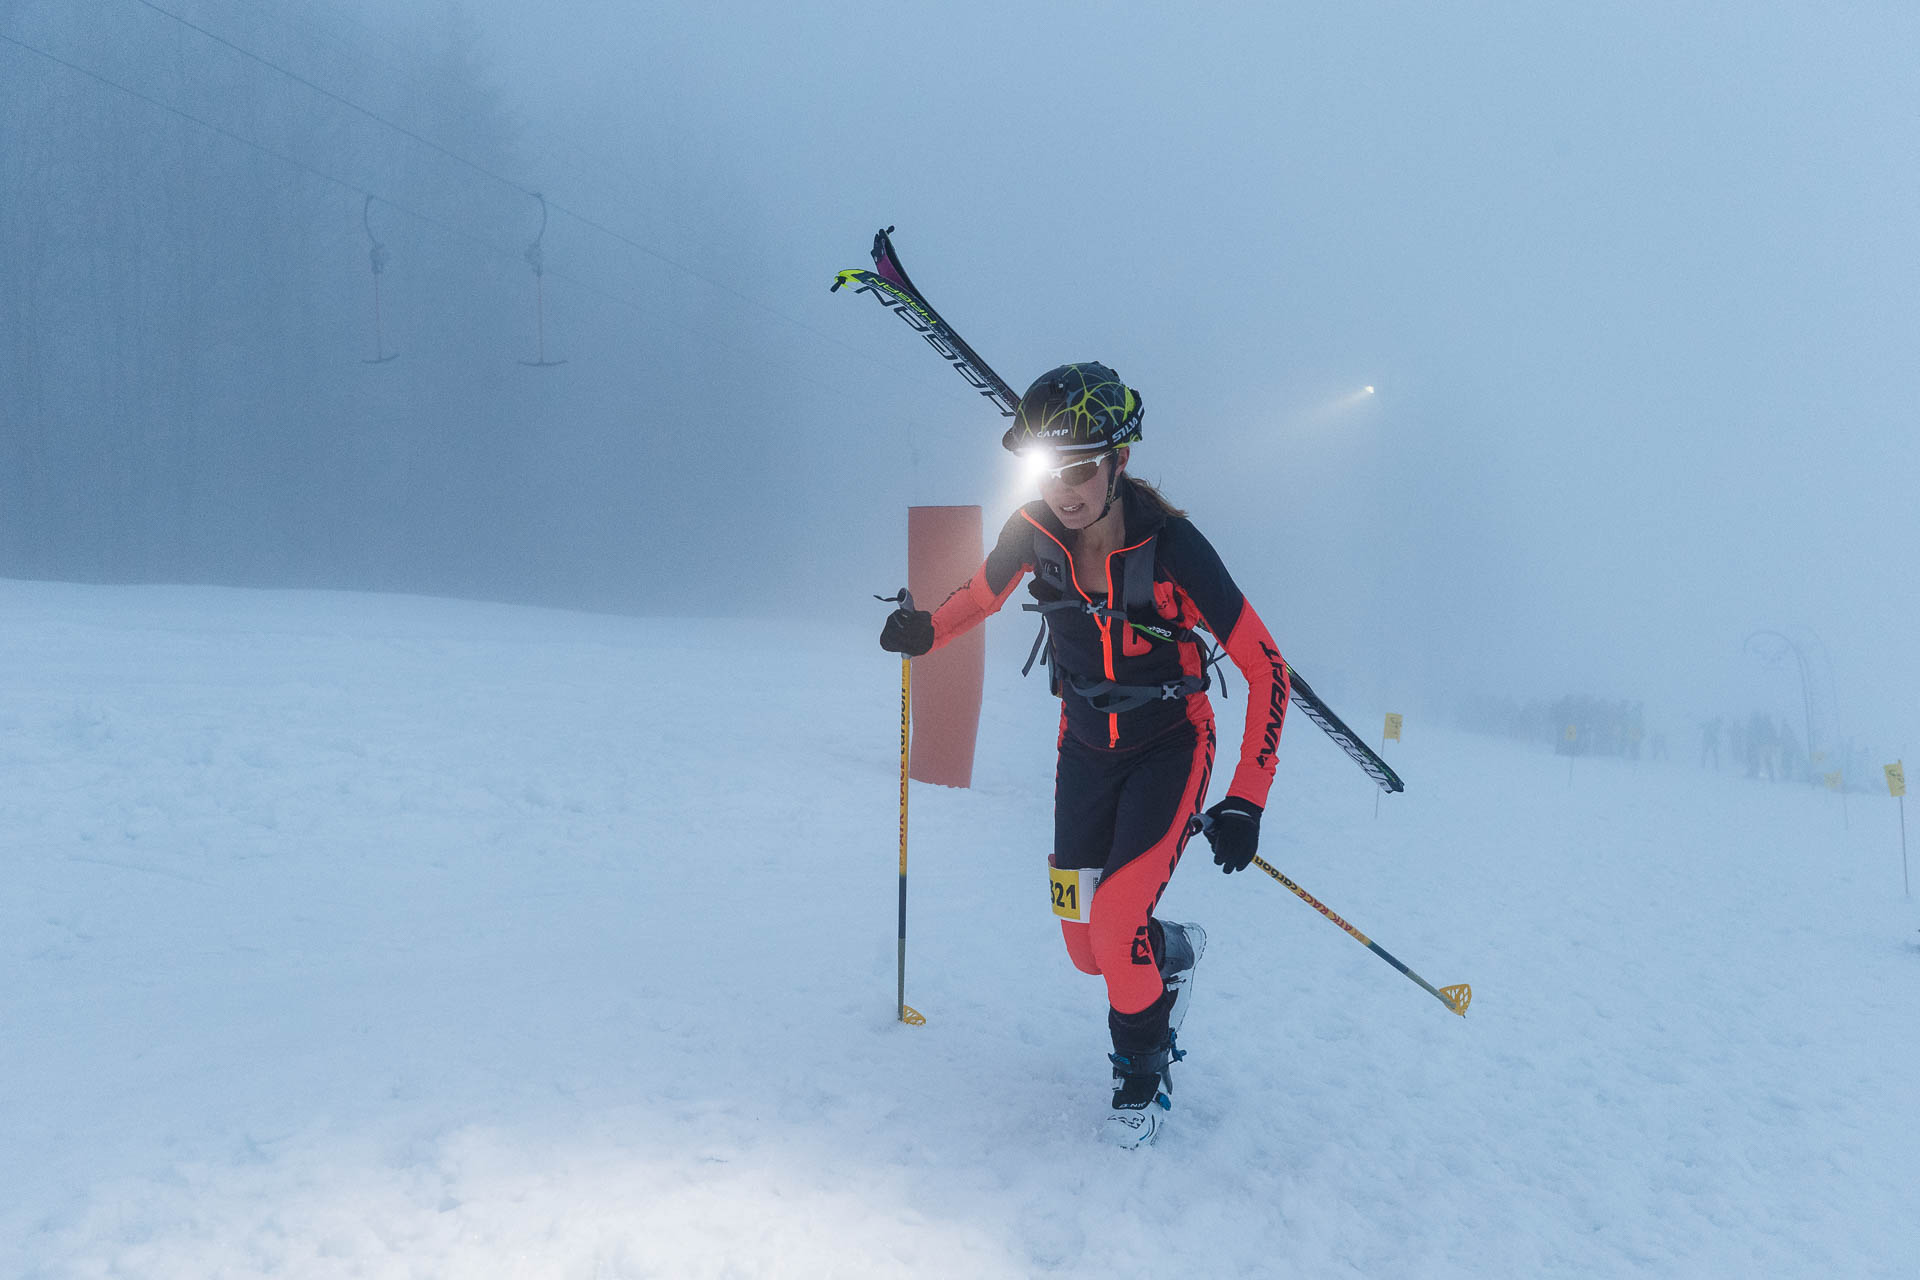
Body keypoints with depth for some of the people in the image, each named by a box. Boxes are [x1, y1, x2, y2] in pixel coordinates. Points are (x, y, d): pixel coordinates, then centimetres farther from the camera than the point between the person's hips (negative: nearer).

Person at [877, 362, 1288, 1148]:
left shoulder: (1169, 542, -27)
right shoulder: (1034, 531, -16)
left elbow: (1265, 669, -21)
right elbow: (983, 595, 9)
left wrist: (1246, 801, -24)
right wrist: (926, 633, -10)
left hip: (1170, 744, -4)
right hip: (1086, 744, 4)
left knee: (1118, 924, -17)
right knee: (1088, 947, 4)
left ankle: (1143, 1076, 12)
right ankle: (1174, 951, 40)